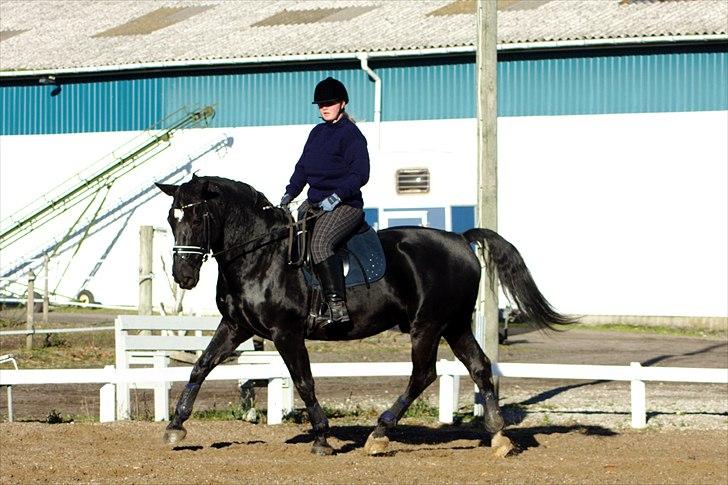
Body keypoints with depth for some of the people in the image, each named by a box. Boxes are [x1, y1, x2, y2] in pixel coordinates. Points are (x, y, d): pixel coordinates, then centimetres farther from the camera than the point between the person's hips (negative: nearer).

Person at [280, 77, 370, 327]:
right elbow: (302, 168, 21)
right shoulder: (317, 132, 17)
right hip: (314, 202, 9)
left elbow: (359, 174, -15)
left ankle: (337, 306, -38)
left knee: (320, 242, -32)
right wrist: (289, 194, 7)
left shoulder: (351, 135, -8)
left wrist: (336, 196, -24)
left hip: (345, 205, -9)